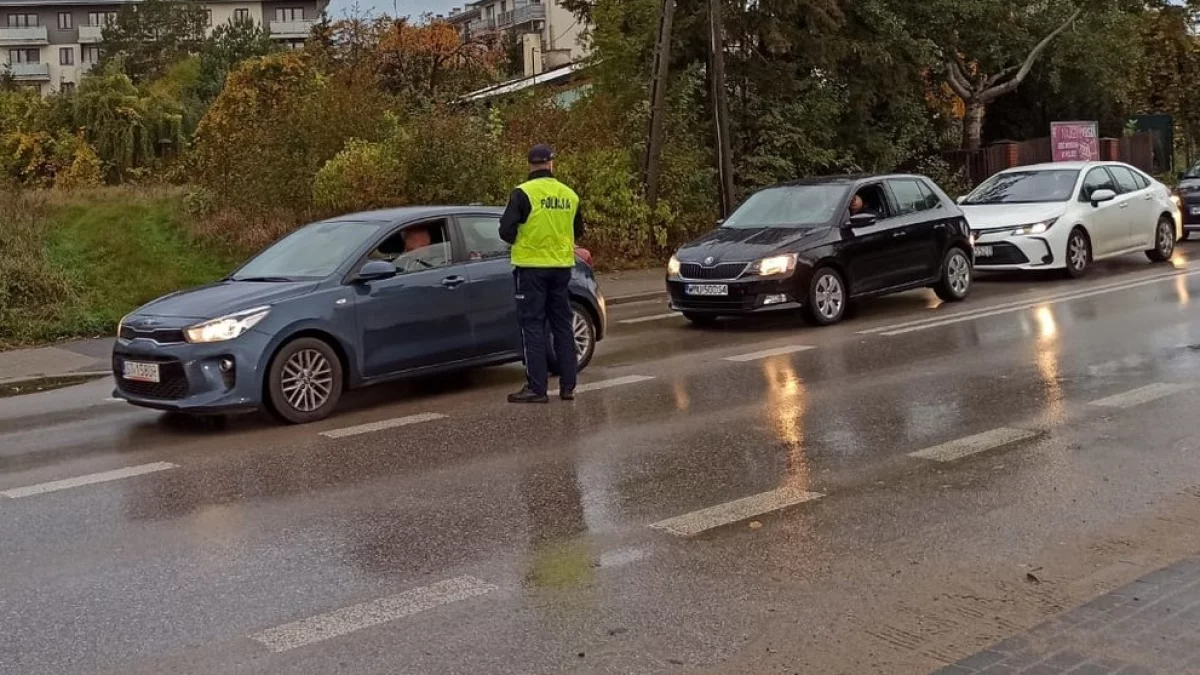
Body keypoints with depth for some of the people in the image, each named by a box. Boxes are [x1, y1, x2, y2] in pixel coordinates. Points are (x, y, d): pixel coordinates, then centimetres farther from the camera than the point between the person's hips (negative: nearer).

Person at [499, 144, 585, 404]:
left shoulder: (523, 193, -11)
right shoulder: (570, 195, 4)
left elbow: (506, 231, -13)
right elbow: (577, 232, 13)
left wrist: (523, 242, 7)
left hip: (531, 267, -4)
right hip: (561, 267, 5)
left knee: (533, 327, 0)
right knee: (562, 326, 12)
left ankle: (536, 388, -3)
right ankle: (568, 387, 15)